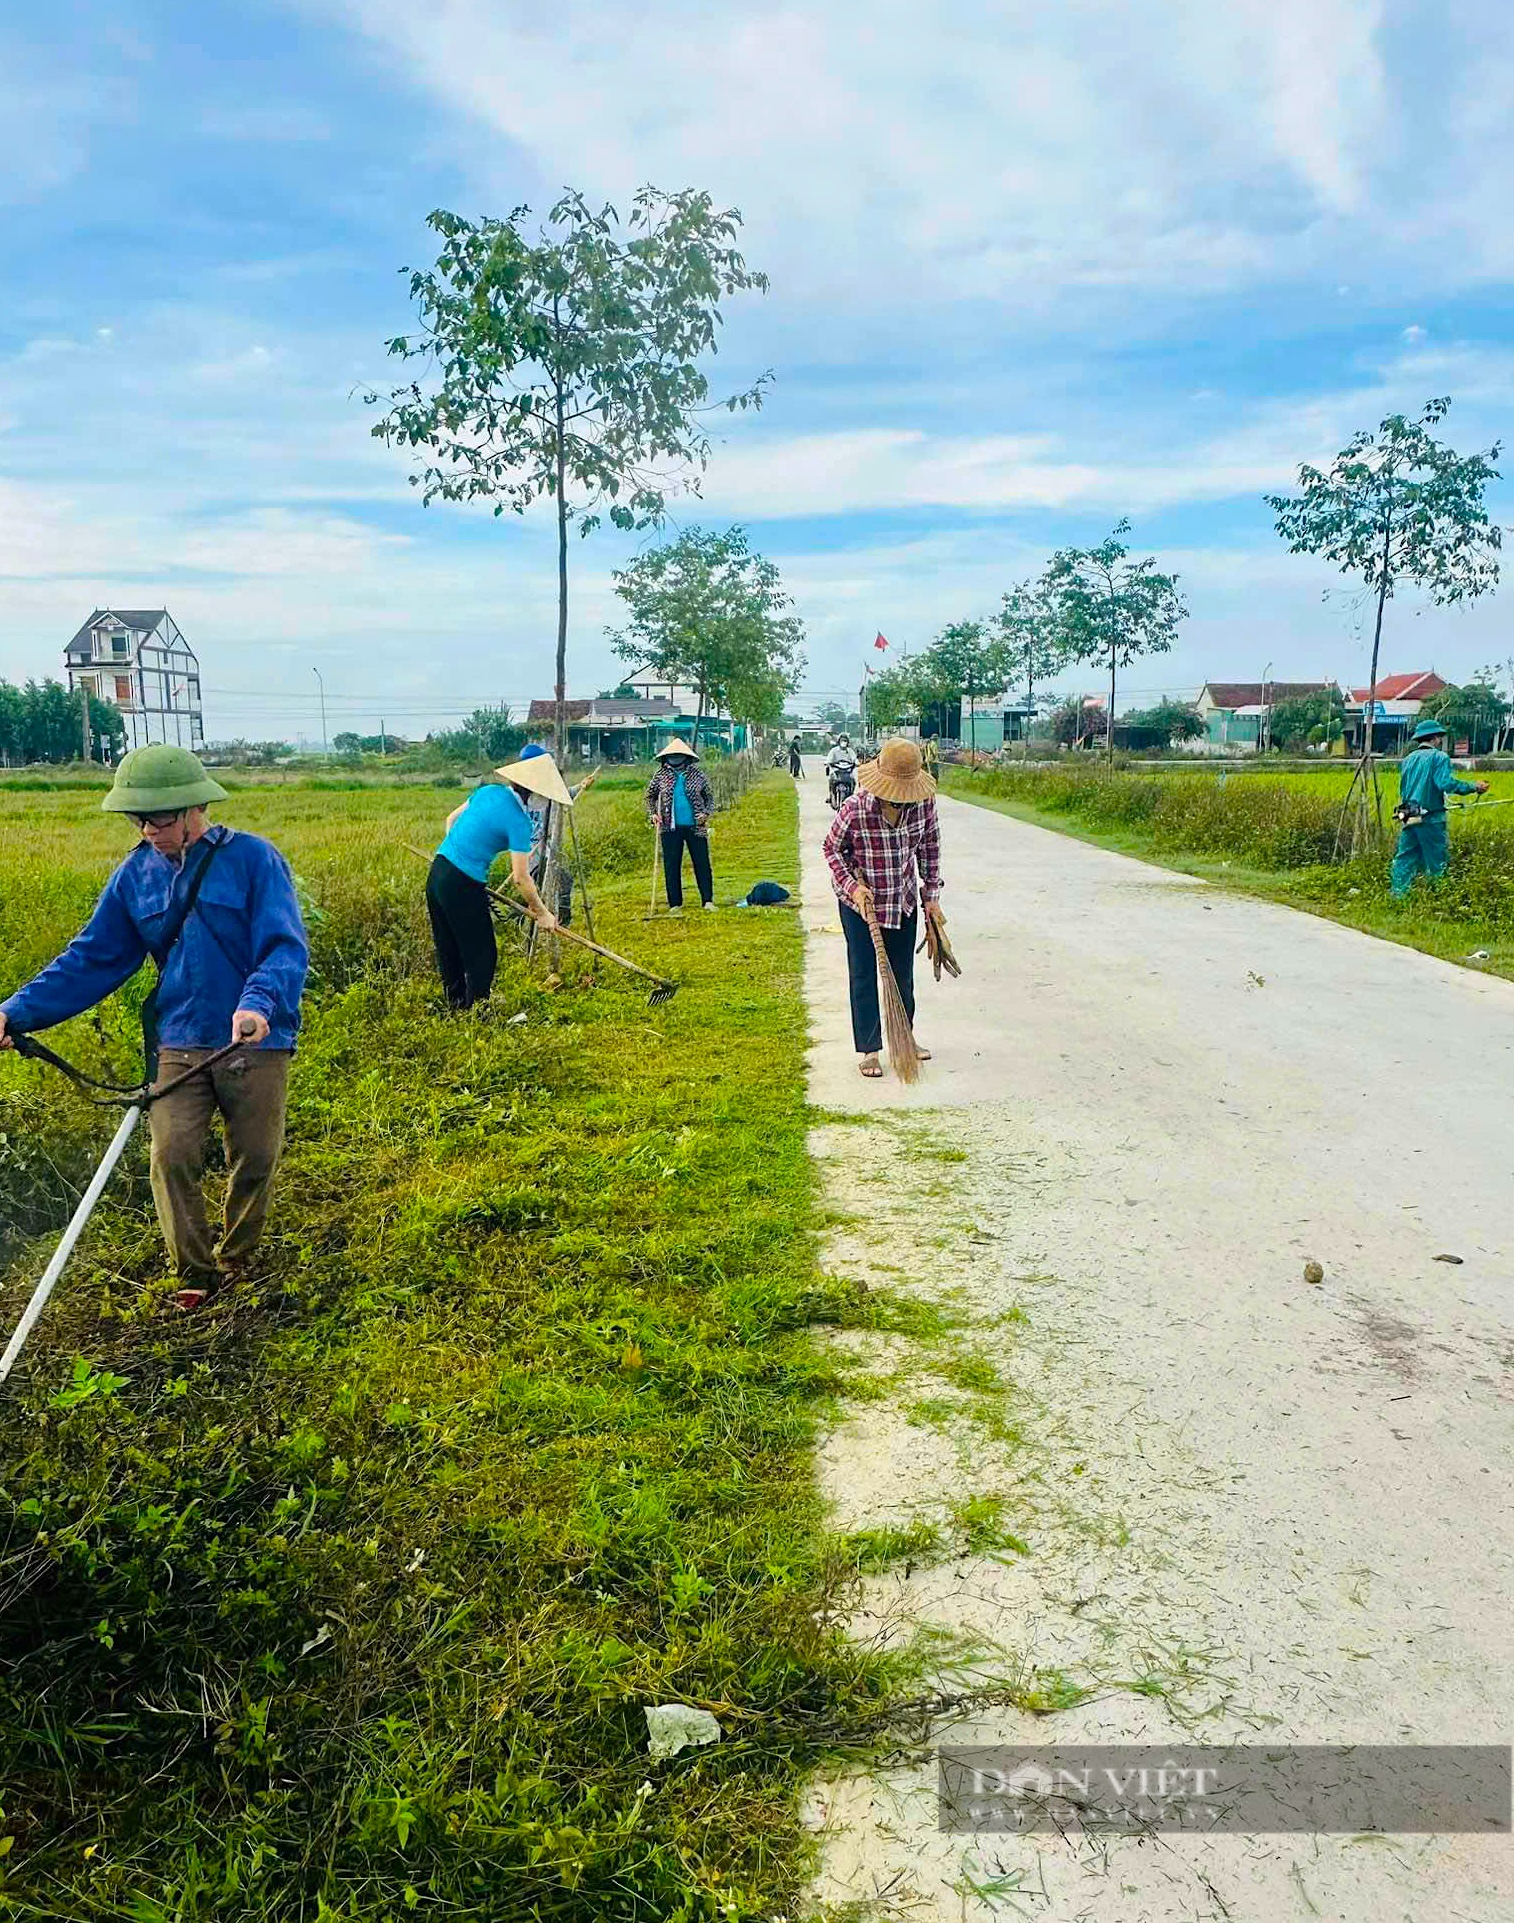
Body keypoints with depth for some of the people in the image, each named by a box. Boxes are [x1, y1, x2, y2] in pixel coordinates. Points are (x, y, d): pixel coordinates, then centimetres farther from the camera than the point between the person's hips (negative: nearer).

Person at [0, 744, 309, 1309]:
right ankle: (194, 1272, 11)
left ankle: (236, 1261, 30)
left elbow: (285, 947, -19)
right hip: (178, 1045, 3)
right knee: (172, 1156, -6)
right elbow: (92, 959, 8)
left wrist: (260, 1002, -38)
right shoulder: (136, 873, 4)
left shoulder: (253, 858, -10)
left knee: (254, 1161, 7)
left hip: (256, 1042, -3)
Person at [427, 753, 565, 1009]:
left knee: (449, 950, 21)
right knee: (482, 956, 6)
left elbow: (452, 819, 19)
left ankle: (456, 1006, 35)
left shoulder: (489, 790, 6)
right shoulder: (518, 820, -16)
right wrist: (542, 913, -4)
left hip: (437, 871, 9)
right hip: (463, 886, -9)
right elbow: (520, 878, -15)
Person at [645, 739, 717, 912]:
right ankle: (675, 904, 11)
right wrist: (653, 814, -1)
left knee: (702, 864, 0)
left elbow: (709, 798, 9)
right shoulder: (661, 775, 3)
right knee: (671, 866, 3)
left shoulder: (698, 774, 2)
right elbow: (650, 796, 14)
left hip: (695, 827, -1)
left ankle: (708, 900, 6)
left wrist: (706, 814, -8)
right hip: (670, 827, 1)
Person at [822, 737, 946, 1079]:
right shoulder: (854, 809, -25)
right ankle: (868, 1049, 11)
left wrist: (932, 895, 4)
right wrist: (853, 887, -20)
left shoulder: (924, 802, -14)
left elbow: (929, 847, 2)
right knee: (864, 977, 1)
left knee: (902, 974, 15)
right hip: (860, 901, -4)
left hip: (904, 900, 4)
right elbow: (832, 850, -9)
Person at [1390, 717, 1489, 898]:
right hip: (1430, 819, -6)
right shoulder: (1439, 757, -8)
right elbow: (1447, 783, -20)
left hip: (1408, 819, 6)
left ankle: (1398, 896, 8)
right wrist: (1474, 787, -11)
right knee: (1438, 863, 3)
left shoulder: (1408, 759, 11)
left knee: (1404, 859, 9)